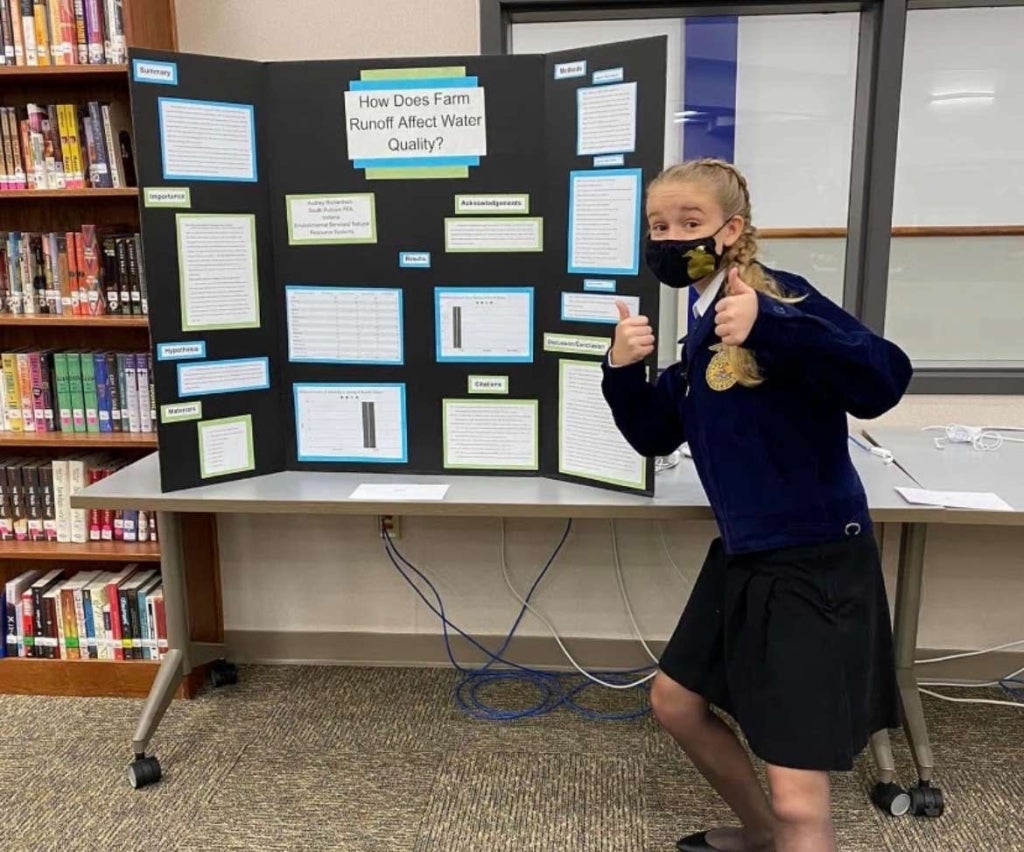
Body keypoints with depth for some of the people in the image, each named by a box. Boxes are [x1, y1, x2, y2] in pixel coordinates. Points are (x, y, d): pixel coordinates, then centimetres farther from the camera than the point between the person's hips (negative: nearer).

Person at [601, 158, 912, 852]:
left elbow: (885, 380, -30)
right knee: (675, 702, 22)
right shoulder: (700, 323, 6)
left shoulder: (776, 296, -18)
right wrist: (623, 370, -6)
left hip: (818, 559, -9)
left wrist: (769, 327, -40)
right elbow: (657, 435, 11)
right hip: (744, 554, 9)